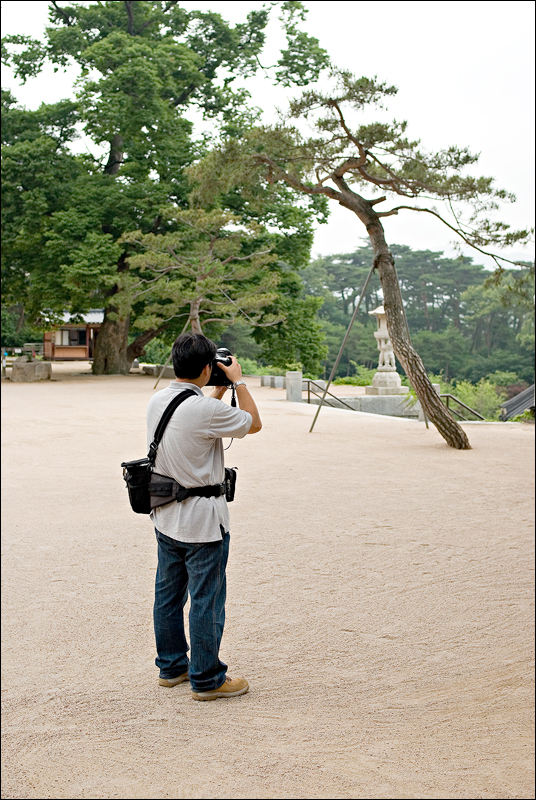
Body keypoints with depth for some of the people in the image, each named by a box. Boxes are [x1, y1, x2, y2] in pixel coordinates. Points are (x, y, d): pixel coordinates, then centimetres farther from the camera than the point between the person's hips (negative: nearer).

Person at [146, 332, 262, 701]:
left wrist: (218, 392, 19)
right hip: (202, 521, -8)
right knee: (206, 600, 3)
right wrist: (237, 380, 0)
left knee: (168, 594, 17)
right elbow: (254, 423, -6)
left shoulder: (157, 401, 1)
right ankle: (207, 678, 14)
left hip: (166, 515, 8)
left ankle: (171, 665, 32)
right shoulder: (206, 409, -23)